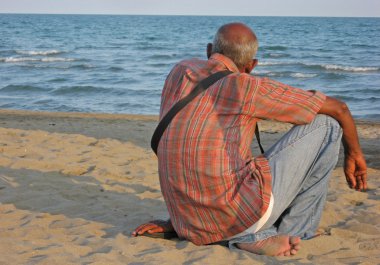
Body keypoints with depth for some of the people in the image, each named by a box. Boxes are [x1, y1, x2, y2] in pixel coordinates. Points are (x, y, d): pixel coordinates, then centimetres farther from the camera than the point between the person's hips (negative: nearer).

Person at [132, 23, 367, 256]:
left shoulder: (180, 72, 14)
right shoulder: (248, 87, -3)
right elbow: (338, 108, 4)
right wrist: (354, 154, 24)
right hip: (243, 215, -6)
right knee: (325, 124, 7)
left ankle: (250, 237, 9)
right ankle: (295, 229, 12)